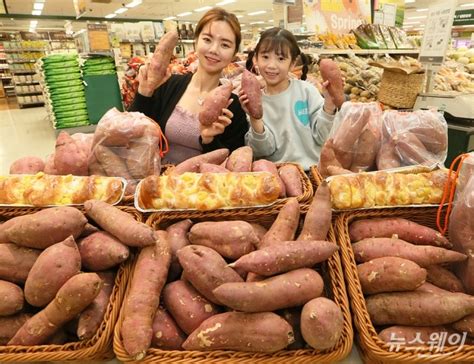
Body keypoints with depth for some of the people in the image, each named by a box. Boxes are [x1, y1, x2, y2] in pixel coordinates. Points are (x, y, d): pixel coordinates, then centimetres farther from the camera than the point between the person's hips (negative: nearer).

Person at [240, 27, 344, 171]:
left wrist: (329, 105, -13)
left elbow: (321, 137, 0)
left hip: (312, 169, 1)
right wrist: (254, 119, -18)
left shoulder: (307, 91, 0)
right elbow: (264, 151, -3)